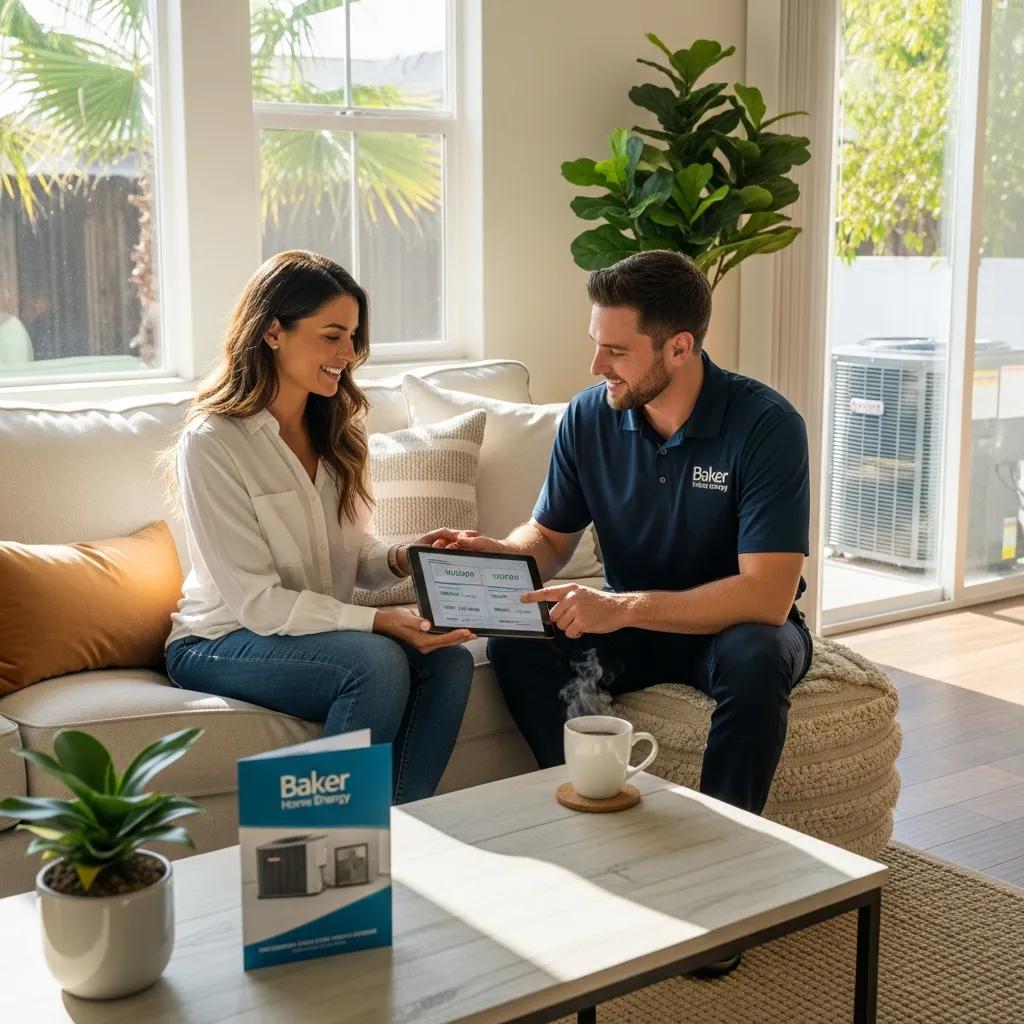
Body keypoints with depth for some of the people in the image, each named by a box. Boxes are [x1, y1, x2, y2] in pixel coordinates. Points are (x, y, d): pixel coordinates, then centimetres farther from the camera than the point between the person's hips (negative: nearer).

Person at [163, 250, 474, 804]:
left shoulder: (332, 430, 7)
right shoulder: (212, 442, -17)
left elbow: (353, 552, 10)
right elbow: (256, 601, -20)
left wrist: (402, 557, -13)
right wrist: (377, 621, -28)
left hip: (321, 628, 7)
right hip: (220, 643, -6)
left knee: (448, 659, -20)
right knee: (379, 662, -31)